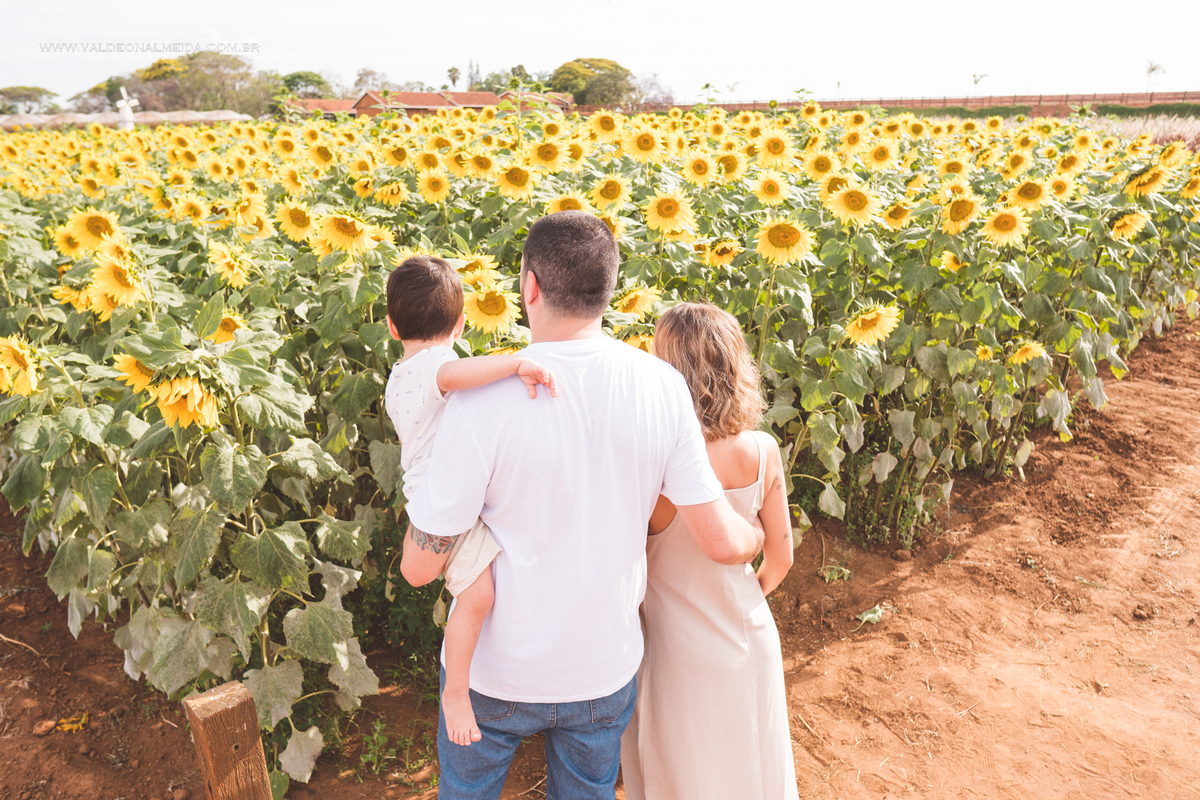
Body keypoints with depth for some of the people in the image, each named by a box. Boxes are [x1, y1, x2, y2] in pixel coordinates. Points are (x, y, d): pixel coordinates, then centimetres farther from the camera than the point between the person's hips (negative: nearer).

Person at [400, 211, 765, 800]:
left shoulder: (483, 402, -27)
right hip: (606, 669, 3)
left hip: (494, 670, -2)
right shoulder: (662, 386, -17)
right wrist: (757, 537, 12)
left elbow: (419, 567, -18)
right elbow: (723, 541, -11)